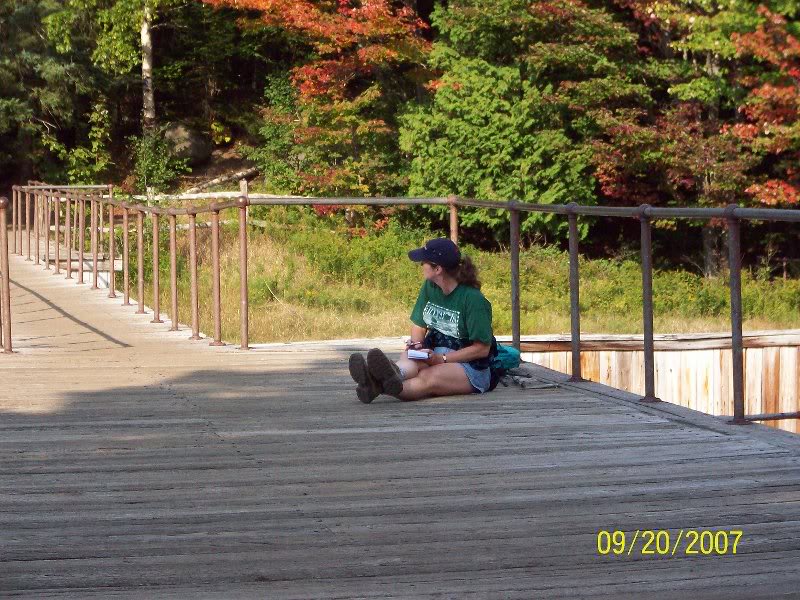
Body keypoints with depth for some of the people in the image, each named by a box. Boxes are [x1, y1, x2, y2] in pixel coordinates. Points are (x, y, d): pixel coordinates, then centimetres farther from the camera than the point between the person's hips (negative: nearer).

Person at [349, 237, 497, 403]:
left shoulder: (473, 299, -14)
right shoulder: (430, 287, 7)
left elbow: (482, 348, -14)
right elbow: (419, 325, 14)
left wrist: (441, 359, -18)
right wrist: (416, 345, -10)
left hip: (470, 366, -5)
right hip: (435, 356, 5)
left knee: (428, 377, -36)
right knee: (410, 359, -31)